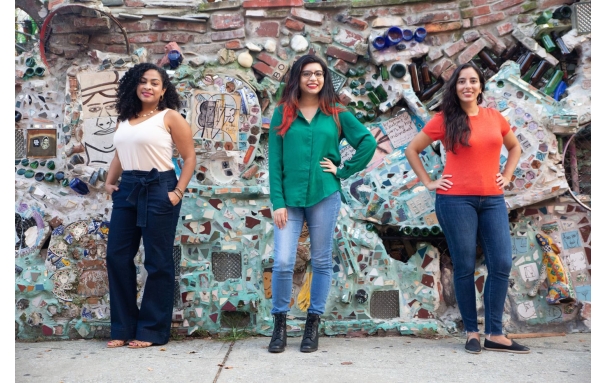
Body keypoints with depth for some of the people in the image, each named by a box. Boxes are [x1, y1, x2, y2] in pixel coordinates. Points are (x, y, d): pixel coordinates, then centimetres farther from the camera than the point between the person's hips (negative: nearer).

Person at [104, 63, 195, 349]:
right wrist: (109, 182, 9)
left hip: (158, 189, -6)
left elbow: (189, 157, -5)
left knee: (157, 261, 1)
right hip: (127, 190, 7)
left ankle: (152, 330, 12)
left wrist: (178, 192, -12)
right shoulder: (125, 118, 14)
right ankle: (123, 327, 19)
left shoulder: (170, 117, -3)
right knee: (117, 256, 7)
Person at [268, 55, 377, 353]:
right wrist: (277, 201, -5)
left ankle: (313, 325, 19)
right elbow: (275, 160, 2)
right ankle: (280, 324, 12)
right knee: (282, 263, -7)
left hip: (324, 196, 1)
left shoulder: (336, 114, 6)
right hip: (290, 198, 0)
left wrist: (344, 171, -3)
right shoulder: (283, 113, 6)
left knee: (321, 262, 6)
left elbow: (368, 142, 4)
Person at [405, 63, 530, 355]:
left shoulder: (495, 117, 8)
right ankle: (472, 332, 15)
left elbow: (514, 147, 24)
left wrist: (506, 176, 11)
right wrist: (428, 182, -1)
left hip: (492, 200, 4)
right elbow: (411, 150, 5)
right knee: (465, 267, 2)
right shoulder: (444, 120, -1)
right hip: (456, 200, -4)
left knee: (502, 264, -1)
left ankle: (495, 334, 9)